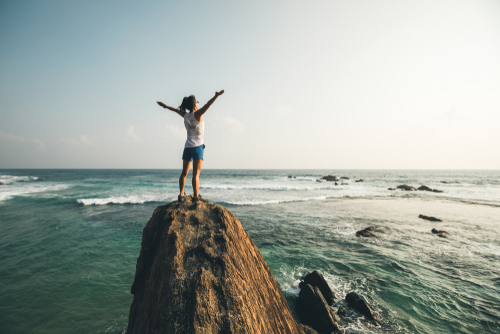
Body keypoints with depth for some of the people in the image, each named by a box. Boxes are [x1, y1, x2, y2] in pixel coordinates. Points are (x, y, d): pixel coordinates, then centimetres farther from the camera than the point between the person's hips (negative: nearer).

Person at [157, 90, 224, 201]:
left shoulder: (185, 115, 11)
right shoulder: (197, 114, -6)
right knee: (196, 173, -8)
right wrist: (216, 96, -33)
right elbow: (207, 105, -21)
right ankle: (196, 196, -9)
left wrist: (165, 106, 45)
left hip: (187, 146, 6)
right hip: (197, 146, -6)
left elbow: (176, 109, 29)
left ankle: (181, 194, 14)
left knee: (184, 172, 11)